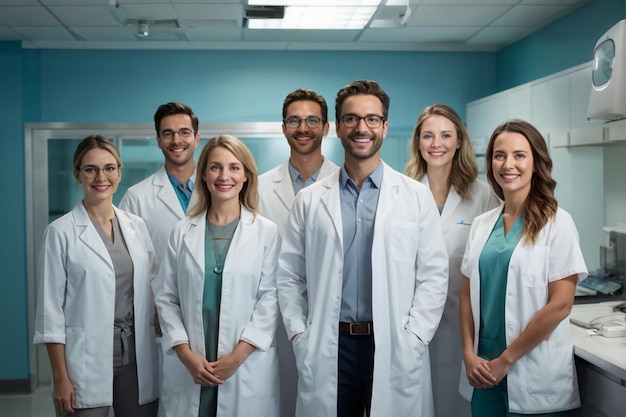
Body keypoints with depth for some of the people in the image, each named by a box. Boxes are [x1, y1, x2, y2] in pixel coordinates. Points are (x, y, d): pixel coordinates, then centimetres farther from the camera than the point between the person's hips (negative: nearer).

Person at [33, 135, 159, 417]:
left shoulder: (137, 226, 6)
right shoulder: (60, 233, -6)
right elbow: (50, 310, -6)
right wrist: (61, 378, -9)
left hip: (137, 358, 4)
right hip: (87, 361, -4)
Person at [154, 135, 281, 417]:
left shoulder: (267, 232, -1)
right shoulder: (182, 232, 5)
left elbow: (270, 298, -5)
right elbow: (166, 297, 4)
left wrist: (237, 356, -11)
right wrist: (186, 355, -6)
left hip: (247, 368, -1)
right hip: (188, 369, 2)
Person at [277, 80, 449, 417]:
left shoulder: (417, 196, 2)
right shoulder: (309, 200, 6)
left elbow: (434, 274, 0)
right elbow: (289, 276, 7)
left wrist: (412, 338, -6)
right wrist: (300, 337, -1)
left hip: (396, 349, -1)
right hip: (326, 351, 1)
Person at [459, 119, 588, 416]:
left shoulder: (556, 223, -8)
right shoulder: (481, 224, 6)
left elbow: (560, 304, -13)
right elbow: (467, 294, 8)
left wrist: (505, 361, -12)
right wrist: (469, 355, -4)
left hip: (535, 379, -4)